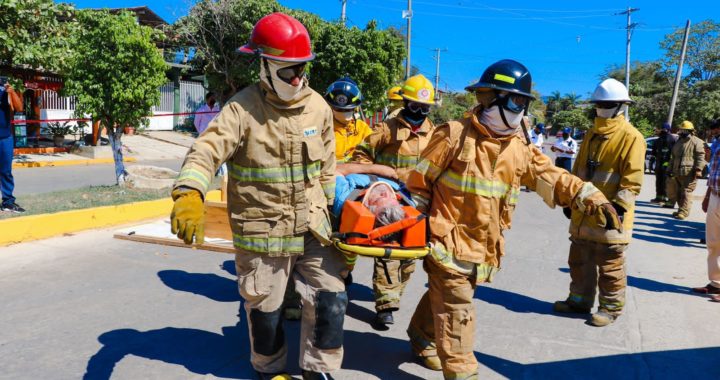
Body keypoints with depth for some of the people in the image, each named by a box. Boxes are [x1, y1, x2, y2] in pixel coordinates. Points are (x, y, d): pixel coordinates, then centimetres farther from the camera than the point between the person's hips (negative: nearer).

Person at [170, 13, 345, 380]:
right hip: (261, 230, -3)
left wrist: (328, 209, 17)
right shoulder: (243, 107, -14)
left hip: (311, 227, 4)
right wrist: (190, 192, -46)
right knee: (264, 307, 13)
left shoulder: (318, 106, 1)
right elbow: (207, 149, -27)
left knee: (331, 298, 6)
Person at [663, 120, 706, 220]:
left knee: (686, 193, -7)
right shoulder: (678, 142, 20)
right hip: (677, 172, 8)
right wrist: (670, 169, 20)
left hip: (689, 173, -7)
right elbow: (673, 157, 25)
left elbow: (700, 157, -10)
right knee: (678, 192, 14)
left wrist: (698, 169, -19)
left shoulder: (697, 142, -3)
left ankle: (683, 212, -6)